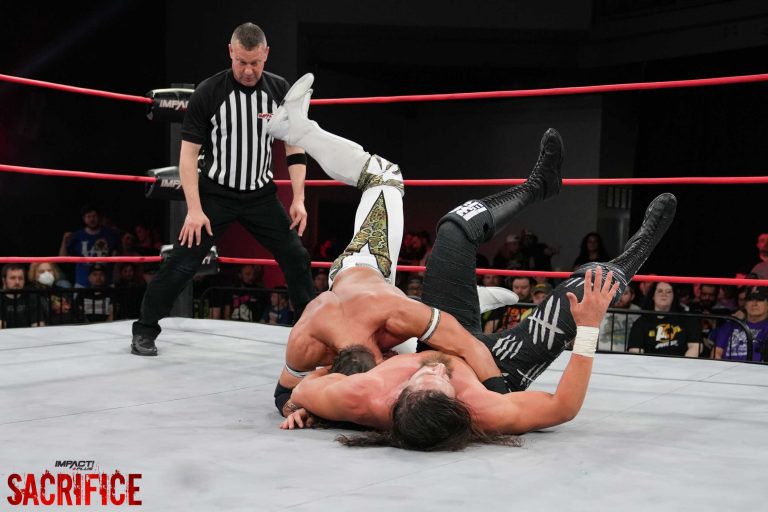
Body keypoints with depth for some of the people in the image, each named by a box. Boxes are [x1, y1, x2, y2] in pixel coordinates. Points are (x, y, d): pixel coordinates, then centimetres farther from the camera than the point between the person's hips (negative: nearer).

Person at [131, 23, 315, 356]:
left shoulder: (280, 91, -4)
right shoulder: (208, 92, -13)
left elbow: (295, 148, 2)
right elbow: (189, 154, -10)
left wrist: (298, 199, -5)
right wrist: (194, 209, -16)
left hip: (261, 195, 3)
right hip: (215, 194, -3)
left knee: (296, 258, 2)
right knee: (182, 263, -5)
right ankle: (145, 330, 9)